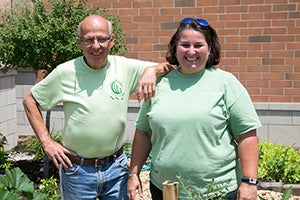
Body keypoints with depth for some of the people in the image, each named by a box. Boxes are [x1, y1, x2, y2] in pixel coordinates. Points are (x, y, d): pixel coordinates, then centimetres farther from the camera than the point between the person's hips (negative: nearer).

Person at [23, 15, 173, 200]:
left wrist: (151, 70, -18)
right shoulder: (65, 72, -9)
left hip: (116, 167, 2)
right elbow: (30, 101, 1)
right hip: (77, 170, -2)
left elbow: (169, 66, 4)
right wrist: (46, 142, -5)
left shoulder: (125, 67, -4)